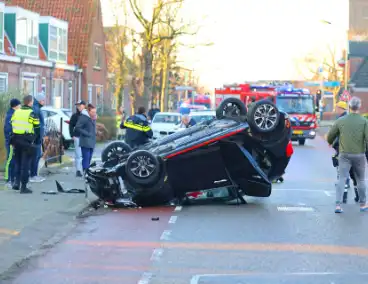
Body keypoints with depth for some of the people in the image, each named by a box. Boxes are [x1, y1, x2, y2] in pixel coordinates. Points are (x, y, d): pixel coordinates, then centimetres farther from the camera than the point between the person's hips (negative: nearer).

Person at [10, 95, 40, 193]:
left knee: (18, 162, 19)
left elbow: (12, 126, 10)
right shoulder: (31, 114, -9)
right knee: (26, 163, 0)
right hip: (27, 140, -5)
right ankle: (23, 187, 0)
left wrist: (14, 139, 14)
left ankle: (16, 181, 12)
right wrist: (34, 139, 7)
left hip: (16, 140, 5)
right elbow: (37, 129, -7)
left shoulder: (16, 112, 8)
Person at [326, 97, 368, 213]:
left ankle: (338, 205, -10)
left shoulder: (341, 120, -1)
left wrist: (330, 143, 28)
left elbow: (330, 136, 7)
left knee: (342, 179, 0)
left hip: (344, 154, 1)